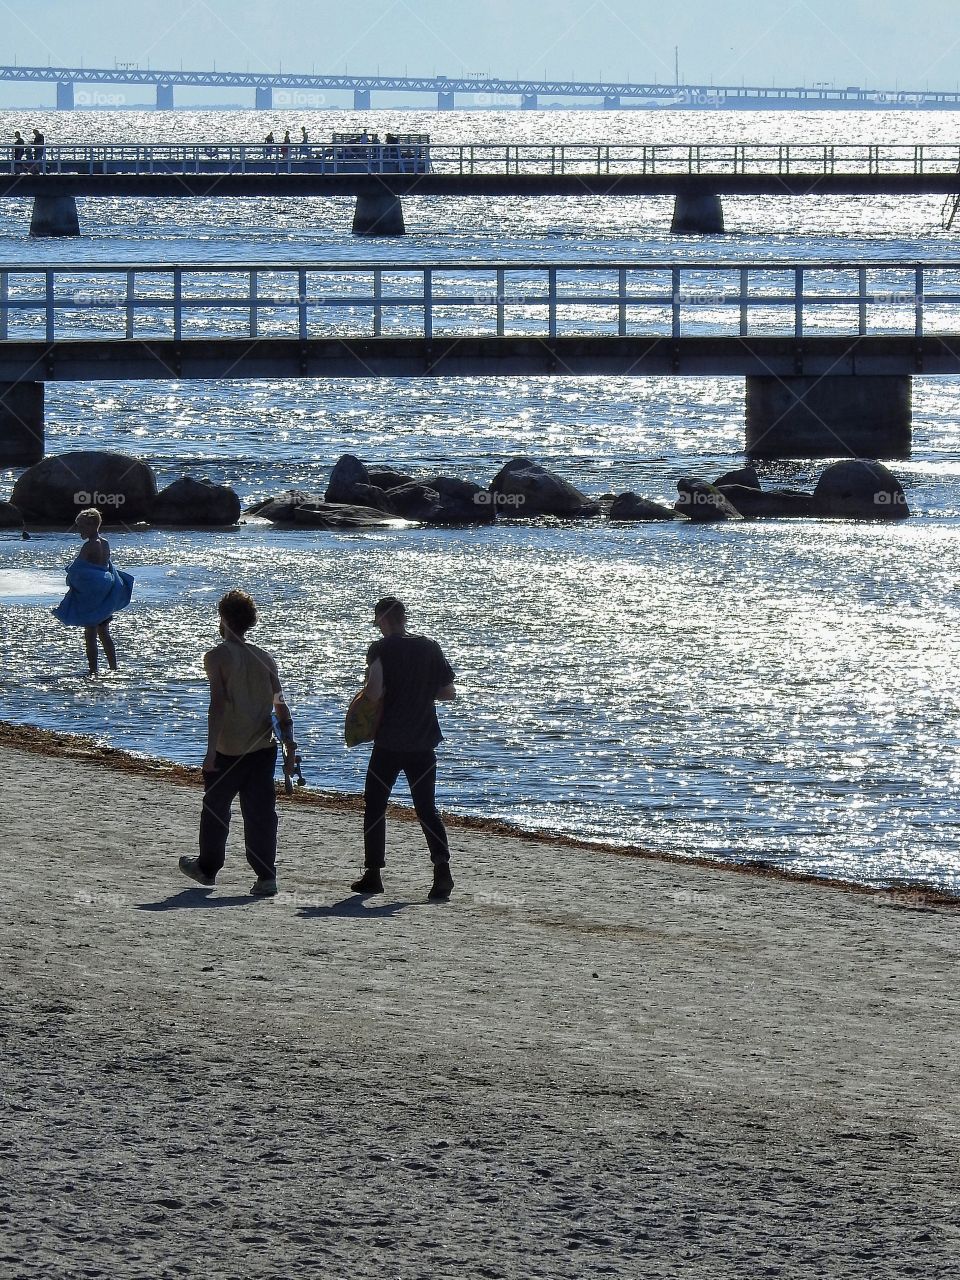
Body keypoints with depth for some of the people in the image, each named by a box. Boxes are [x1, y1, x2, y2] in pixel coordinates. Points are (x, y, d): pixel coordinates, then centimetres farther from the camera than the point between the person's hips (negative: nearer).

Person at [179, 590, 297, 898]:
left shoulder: (217, 657, -8)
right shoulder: (264, 658, 7)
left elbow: (218, 704, -16)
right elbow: (280, 705, 5)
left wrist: (211, 751, -18)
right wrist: (289, 744, 8)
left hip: (229, 749, -4)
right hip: (263, 747, 4)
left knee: (215, 806, 15)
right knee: (261, 812, 3)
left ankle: (207, 867, 30)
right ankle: (266, 876, -6)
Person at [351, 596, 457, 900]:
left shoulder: (381, 649, -9)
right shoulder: (431, 648, 3)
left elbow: (374, 692, -21)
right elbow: (449, 692, 6)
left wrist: (368, 693, 2)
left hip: (389, 743, -3)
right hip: (423, 743, 3)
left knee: (375, 807, 11)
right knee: (427, 809, 7)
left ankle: (373, 874, 12)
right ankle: (442, 866, -12)